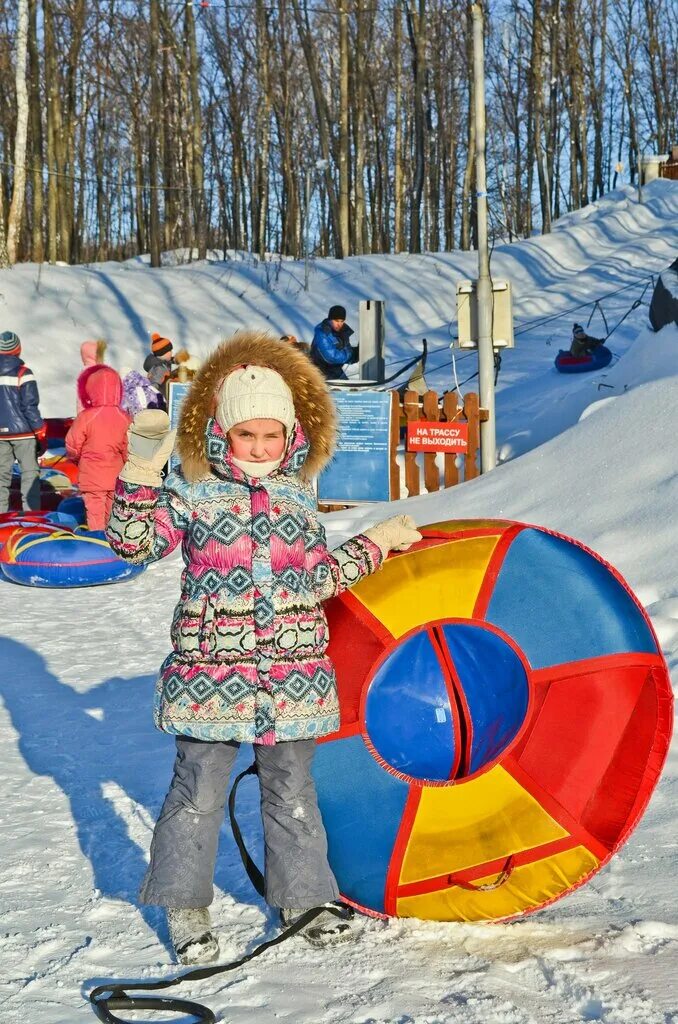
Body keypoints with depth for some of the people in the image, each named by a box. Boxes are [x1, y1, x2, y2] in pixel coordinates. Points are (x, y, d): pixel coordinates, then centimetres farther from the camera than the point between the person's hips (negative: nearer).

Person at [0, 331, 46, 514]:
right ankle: (31, 512, -3)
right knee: (30, 471, 2)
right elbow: (30, 406, -13)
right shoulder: (23, 373, -11)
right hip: (23, 431, -4)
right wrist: (41, 432, -6)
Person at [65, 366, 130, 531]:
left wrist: (75, 457, 13)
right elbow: (128, 450, 0)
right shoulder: (124, 418, -6)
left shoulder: (85, 417, -16)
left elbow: (73, 448, -10)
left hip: (92, 479, -4)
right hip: (117, 479, 4)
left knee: (95, 515, 3)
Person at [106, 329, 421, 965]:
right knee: (198, 792, 5)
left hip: (293, 674, 3)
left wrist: (378, 543, 19)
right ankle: (184, 905, 20)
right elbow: (133, 541, -10)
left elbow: (321, 578, 17)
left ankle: (303, 896, 29)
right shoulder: (193, 494, -1)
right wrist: (141, 471, -18)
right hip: (209, 672, -3)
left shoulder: (298, 496, 11)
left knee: (292, 791, 14)